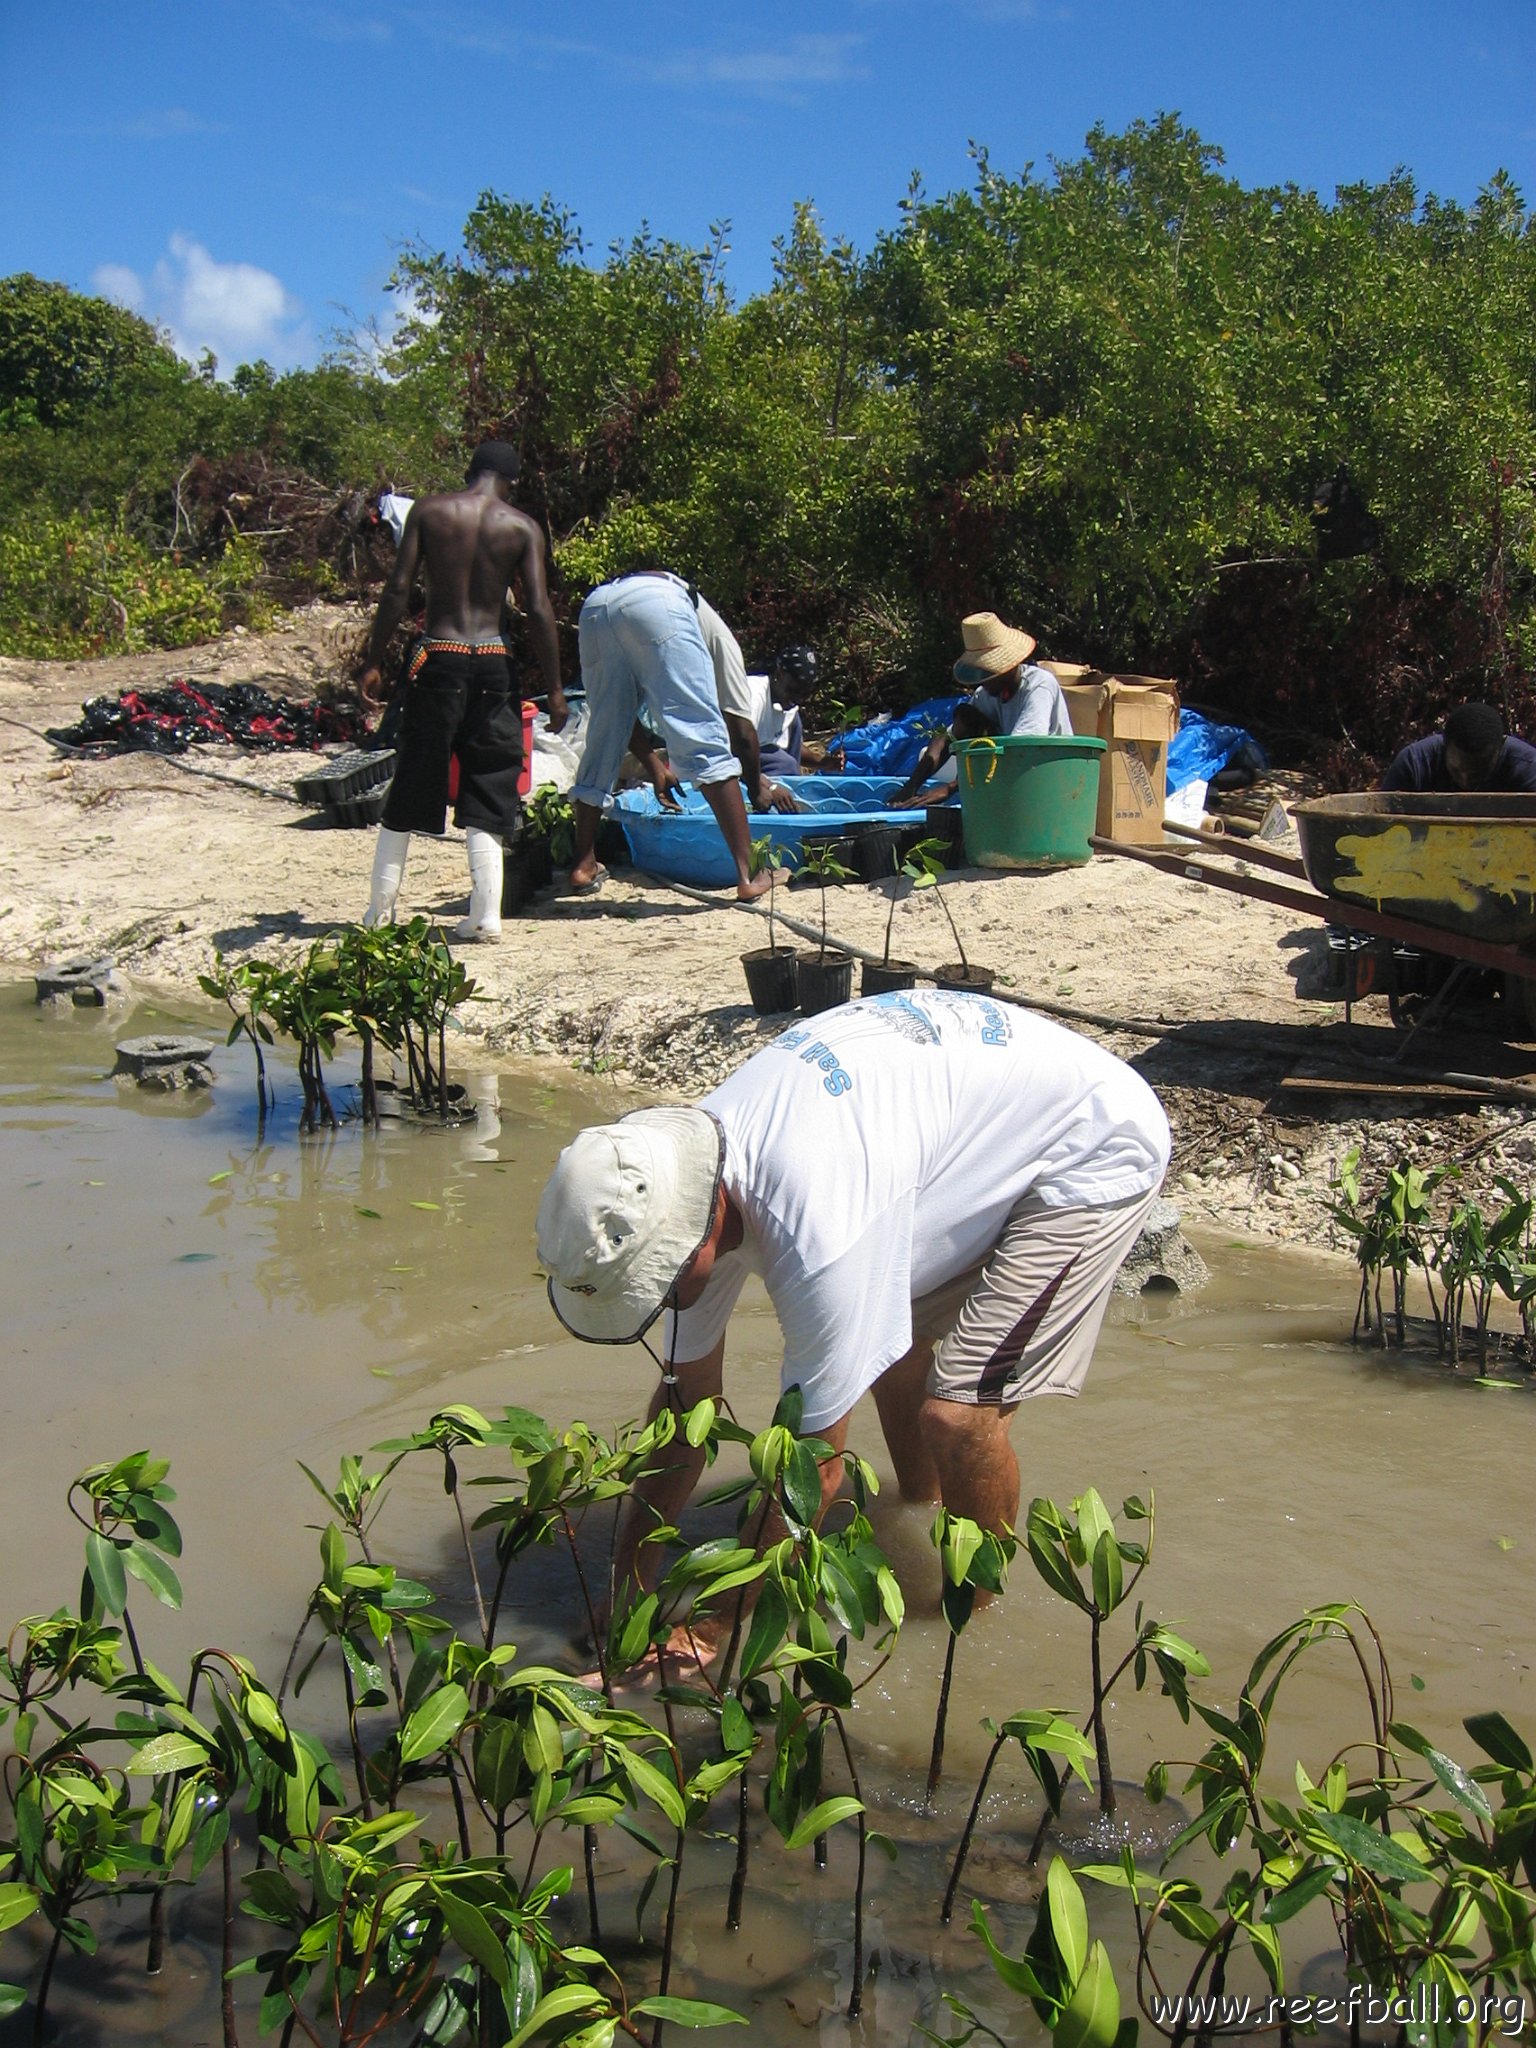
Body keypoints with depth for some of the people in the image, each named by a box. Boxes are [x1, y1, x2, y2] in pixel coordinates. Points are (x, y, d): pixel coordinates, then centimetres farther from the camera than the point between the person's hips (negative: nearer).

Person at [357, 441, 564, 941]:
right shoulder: (522, 527, 3)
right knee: (487, 791, 7)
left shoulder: (428, 510, 4)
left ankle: (381, 910, 15)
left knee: (409, 790, 10)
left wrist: (373, 662, 2)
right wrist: (554, 688, 1)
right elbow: (538, 611, -4)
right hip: (492, 663, 0)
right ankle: (486, 915, 1)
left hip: (438, 660, 0)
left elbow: (398, 590, -3)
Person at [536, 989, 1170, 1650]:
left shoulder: (818, 1227, -39)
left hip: (1098, 1150, -9)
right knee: (894, 1340, 17)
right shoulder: (694, 1181, -12)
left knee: (958, 1414, -14)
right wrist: (630, 1569, 3)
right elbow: (687, 1393, 0)